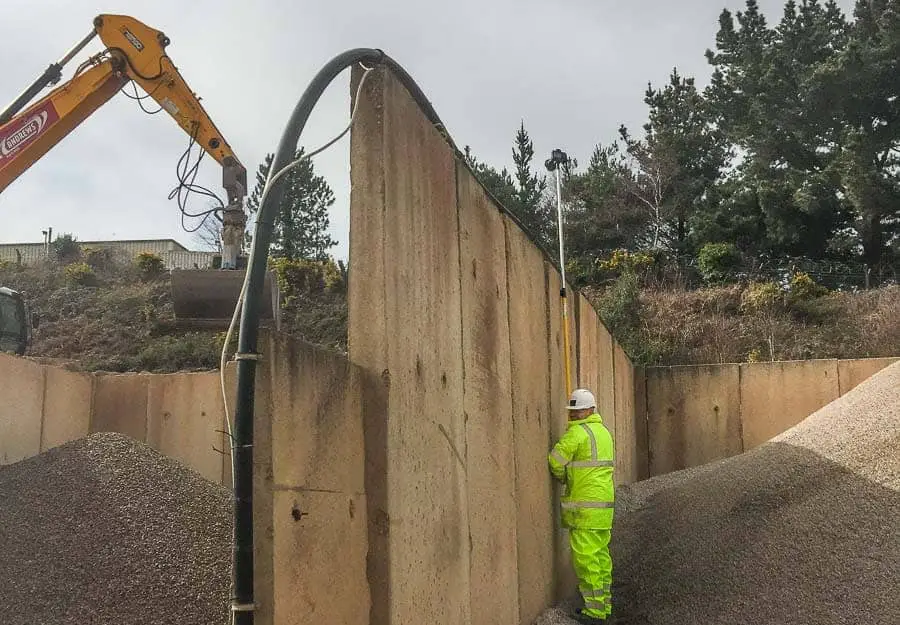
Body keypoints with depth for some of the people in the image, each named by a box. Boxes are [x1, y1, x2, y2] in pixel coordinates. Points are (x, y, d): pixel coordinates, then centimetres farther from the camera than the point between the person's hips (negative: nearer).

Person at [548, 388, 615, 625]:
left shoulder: (578, 432, -13)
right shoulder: (603, 431, 16)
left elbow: (555, 461, -14)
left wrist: (562, 477, 7)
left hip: (586, 507, -9)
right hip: (604, 504, 9)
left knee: (586, 557, -4)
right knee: (601, 554, 15)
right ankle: (604, 604, 22)